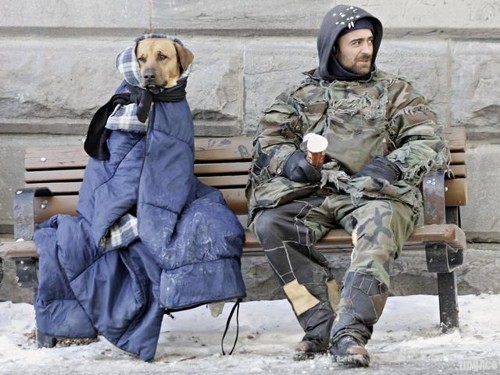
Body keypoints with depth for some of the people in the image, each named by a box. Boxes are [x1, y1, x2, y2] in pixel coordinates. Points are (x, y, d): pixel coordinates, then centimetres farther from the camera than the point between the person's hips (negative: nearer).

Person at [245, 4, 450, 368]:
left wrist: (394, 164, -13)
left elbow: (433, 144, 7)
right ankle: (322, 327, -27)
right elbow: (267, 143, 13)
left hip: (373, 192, -2)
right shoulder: (301, 95, 21)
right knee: (270, 222, -29)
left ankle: (350, 333, -43)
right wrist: (289, 161, -11)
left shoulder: (395, 91, 18)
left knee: (380, 224, -38)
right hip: (312, 193, 2)